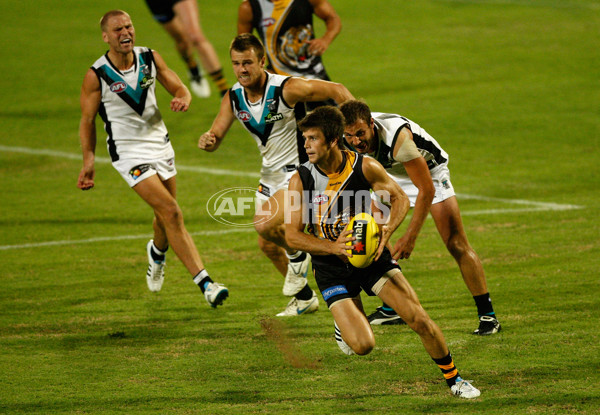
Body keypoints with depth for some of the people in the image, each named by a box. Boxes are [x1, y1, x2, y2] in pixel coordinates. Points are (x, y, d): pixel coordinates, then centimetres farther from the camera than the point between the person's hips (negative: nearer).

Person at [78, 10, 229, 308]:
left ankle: (157, 252, 54)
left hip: (160, 143, 5)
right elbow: (87, 120, -4)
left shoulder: (150, 58, -3)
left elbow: (179, 88, 5)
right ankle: (205, 283, -20)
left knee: (166, 216, 17)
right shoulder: (96, 75, -14)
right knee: (171, 213, -18)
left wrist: (183, 99, -19)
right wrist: (89, 161, -10)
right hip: (128, 152, -5)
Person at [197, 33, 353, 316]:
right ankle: (304, 298, 32)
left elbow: (336, 90, -15)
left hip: (298, 168, -8)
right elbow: (216, 136, -1)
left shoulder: (286, 89, -22)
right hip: (271, 173, 8)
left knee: (266, 225, -27)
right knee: (268, 245, 12)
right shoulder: (234, 98, -4)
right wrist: (207, 141, -26)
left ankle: (298, 253, 5)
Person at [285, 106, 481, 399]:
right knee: (362, 345, -15)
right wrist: (333, 247, -26)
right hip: (332, 270, -1)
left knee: (420, 320, -11)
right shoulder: (300, 181, -13)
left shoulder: (364, 166, -11)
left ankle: (454, 379, 11)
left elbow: (399, 198, 4)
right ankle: (344, 322, 23)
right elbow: (292, 235, -11)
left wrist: (388, 229, -17)